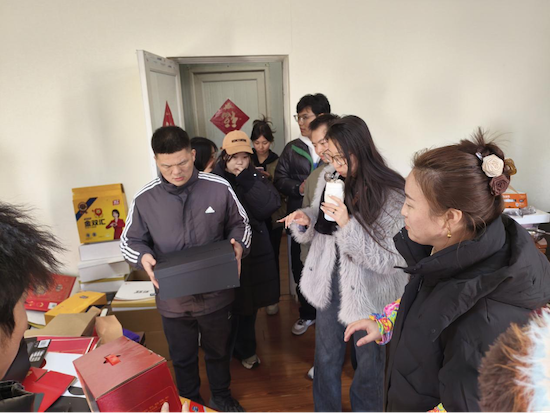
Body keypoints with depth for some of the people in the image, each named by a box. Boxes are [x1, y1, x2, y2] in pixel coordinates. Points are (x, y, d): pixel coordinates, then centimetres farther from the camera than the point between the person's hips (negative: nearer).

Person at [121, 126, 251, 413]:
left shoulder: (219, 188, -13)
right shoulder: (144, 199, -12)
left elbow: (239, 224, 2)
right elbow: (130, 241, 1)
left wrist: (238, 243, -19)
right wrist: (143, 257, -21)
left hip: (216, 293, 0)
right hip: (173, 299, 0)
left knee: (218, 351, 25)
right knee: (183, 358, 23)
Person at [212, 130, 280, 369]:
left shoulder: (256, 178, 2)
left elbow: (270, 206, -14)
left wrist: (246, 179, -18)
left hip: (255, 252, 4)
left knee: (249, 305, 17)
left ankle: (246, 349, 40)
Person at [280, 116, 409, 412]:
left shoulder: (392, 195, -21)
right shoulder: (328, 178, -4)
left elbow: (389, 261, -22)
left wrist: (348, 225, -30)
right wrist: (304, 220, -13)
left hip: (368, 292, -4)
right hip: (329, 283, 5)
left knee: (368, 364, 19)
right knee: (326, 359, 22)